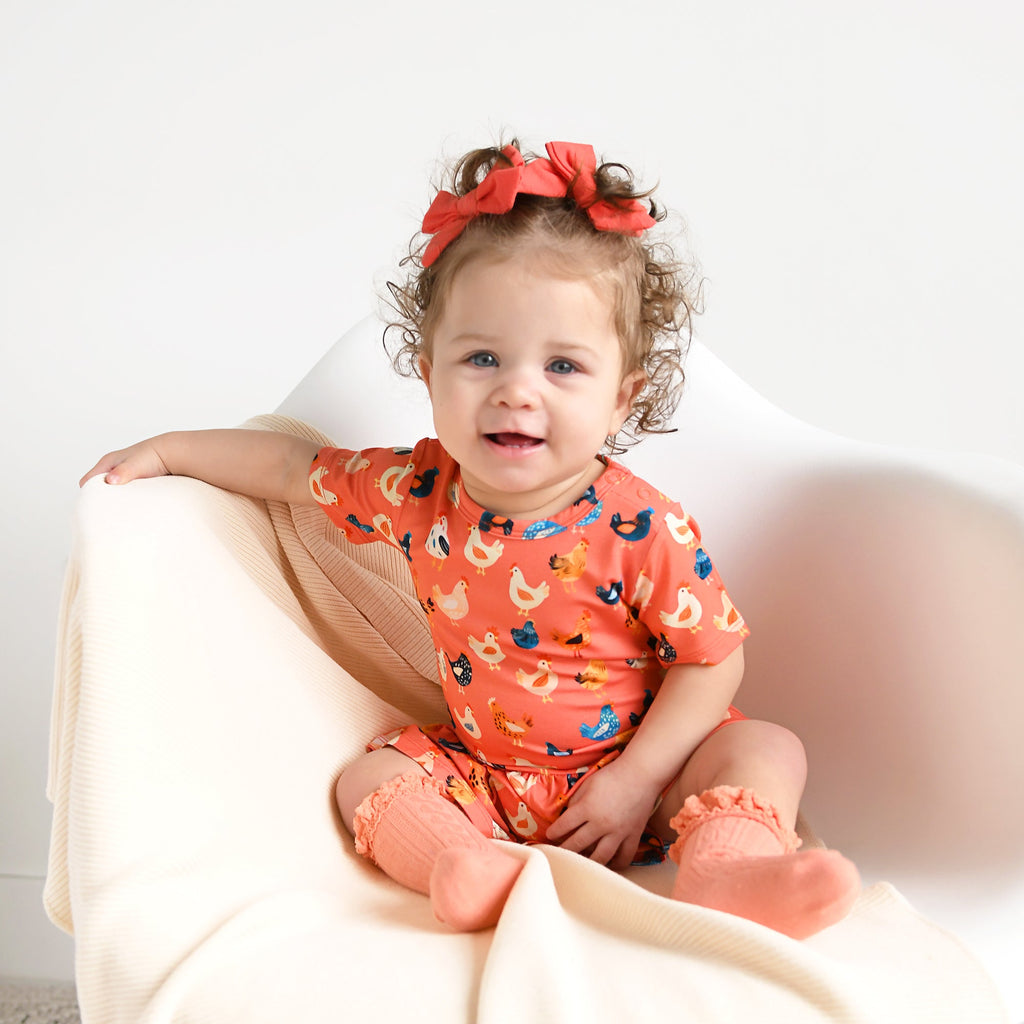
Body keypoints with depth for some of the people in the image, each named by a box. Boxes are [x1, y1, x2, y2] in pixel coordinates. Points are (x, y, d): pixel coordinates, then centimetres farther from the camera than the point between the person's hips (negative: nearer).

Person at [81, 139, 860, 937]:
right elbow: (292, 466, 6)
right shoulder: (415, 492, -11)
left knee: (769, 749, -21)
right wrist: (165, 450, 11)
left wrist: (634, 782, -20)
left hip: (637, 762, -3)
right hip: (484, 775, 4)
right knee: (368, 780, -14)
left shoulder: (643, 530, -24)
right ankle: (475, 869, -38)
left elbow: (713, 660, -15)